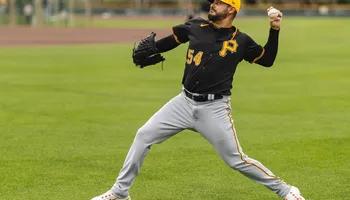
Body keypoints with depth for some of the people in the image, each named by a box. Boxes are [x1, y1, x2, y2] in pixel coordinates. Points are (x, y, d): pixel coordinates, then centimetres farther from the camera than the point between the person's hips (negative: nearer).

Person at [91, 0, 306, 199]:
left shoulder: (240, 41, -3)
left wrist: (274, 30, -8)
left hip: (214, 108, -4)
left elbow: (268, 59, 3)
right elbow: (172, 39, 16)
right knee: (144, 135, 0)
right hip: (185, 102, 4)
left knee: (236, 160, -6)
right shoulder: (196, 26, 4)